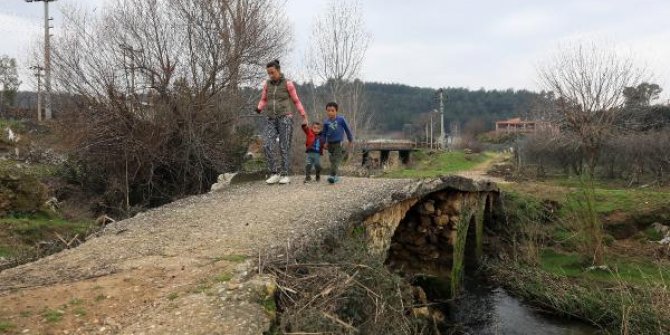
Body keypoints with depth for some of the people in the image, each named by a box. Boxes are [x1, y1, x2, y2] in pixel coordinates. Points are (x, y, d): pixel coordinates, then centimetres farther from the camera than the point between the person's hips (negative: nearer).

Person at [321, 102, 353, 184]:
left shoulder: (341, 119, -6)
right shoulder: (326, 122, 0)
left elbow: (347, 129, 5)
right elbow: (324, 133, 12)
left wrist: (350, 140, 12)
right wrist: (324, 143, 5)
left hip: (339, 143, -3)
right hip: (330, 143, 3)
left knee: (336, 160, -13)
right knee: (332, 160, 9)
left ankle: (332, 175, -18)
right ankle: (335, 176, 20)